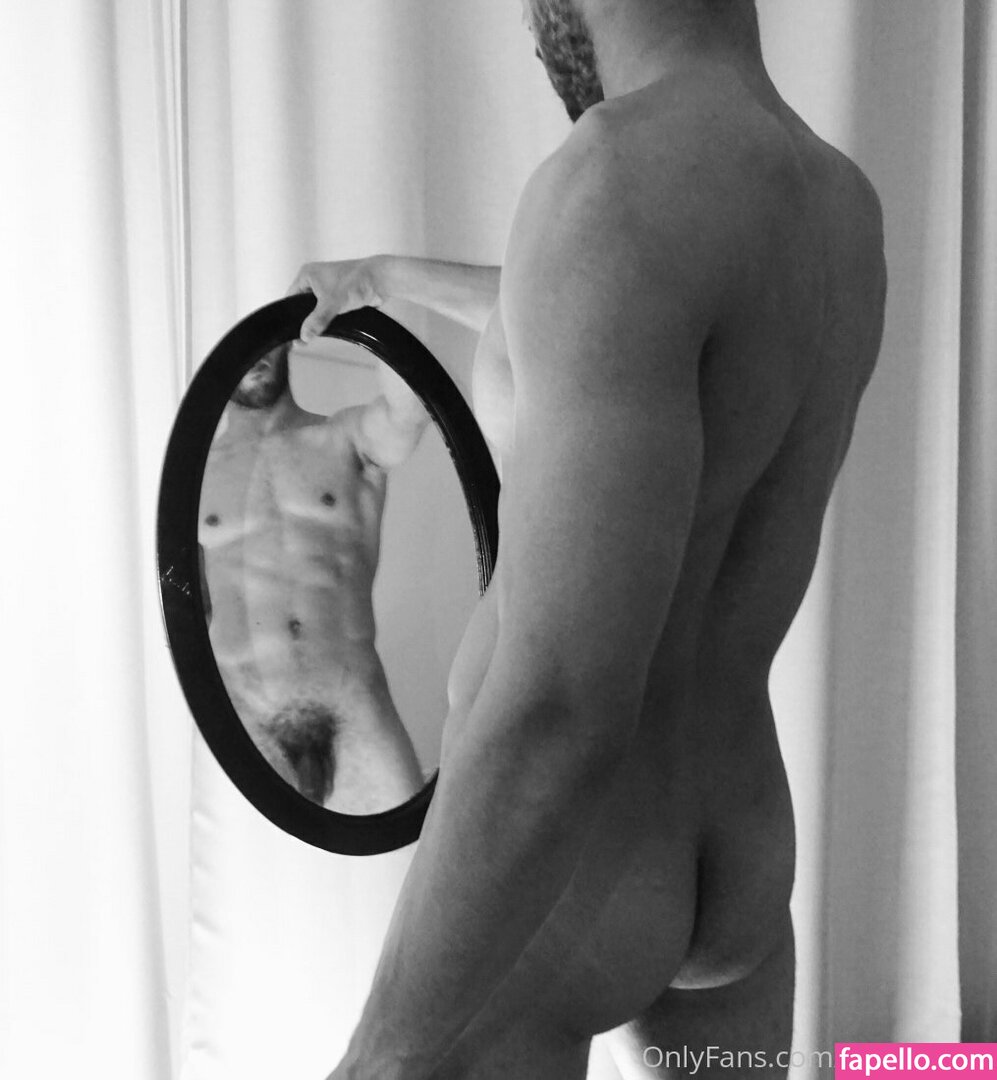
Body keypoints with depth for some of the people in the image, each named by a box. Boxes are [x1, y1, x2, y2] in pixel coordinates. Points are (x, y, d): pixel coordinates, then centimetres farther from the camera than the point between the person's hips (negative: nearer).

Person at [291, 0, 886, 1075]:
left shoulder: (632, 189, -29)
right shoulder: (846, 208, 1)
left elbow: (564, 705, -34)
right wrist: (387, 277, 38)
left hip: (535, 888, -7)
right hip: (730, 863, 8)